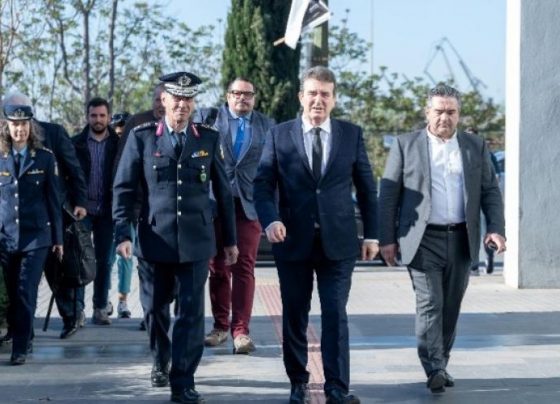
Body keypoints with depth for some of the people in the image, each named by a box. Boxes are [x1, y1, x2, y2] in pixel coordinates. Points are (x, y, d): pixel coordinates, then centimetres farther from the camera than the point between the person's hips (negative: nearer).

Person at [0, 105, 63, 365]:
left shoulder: (45, 158, 1)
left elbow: (54, 200, 4)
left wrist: (58, 238, 4)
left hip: (36, 236, -2)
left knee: (26, 293, -8)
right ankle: (23, 339, 26)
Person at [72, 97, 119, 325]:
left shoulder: (118, 144, 2)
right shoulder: (76, 143, 3)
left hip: (107, 210, 0)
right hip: (82, 209, 0)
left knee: (105, 261, 6)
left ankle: (101, 307, 16)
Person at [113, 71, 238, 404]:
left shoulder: (209, 138, 4)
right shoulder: (142, 137, 1)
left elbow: (223, 191, 8)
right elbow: (124, 189, 1)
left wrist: (231, 239, 10)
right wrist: (123, 234, -9)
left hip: (196, 241, 0)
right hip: (155, 239, 0)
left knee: (192, 312, -4)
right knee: (156, 307, 14)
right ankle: (161, 362, 38)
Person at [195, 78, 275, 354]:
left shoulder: (267, 126, 11)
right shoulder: (207, 118, 7)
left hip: (250, 204, 0)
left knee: (244, 267, -5)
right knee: (217, 267, 6)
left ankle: (241, 330, -3)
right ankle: (220, 325, 16)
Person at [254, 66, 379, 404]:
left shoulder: (352, 134, 6)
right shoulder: (279, 135, 3)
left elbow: (367, 187, 9)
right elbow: (263, 184, 0)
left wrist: (372, 234, 6)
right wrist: (270, 220, -18)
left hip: (338, 241, 0)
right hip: (293, 241, 0)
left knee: (336, 315, -4)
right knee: (294, 316, 8)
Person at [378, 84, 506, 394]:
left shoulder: (476, 147, 10)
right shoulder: (405, 145, 2)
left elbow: (490, 191, 10)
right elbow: (388, 194, 1)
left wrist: (496, 228, -5)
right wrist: (387, 238, -5)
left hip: (461, 240, 3)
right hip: (423, 240, -3)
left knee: (451, 307, 8)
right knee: (429, 304, -11)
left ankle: (441, 365, 18)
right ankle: (434, 370, -14)